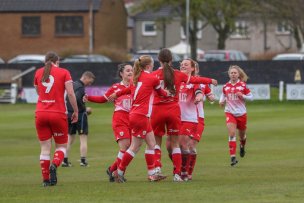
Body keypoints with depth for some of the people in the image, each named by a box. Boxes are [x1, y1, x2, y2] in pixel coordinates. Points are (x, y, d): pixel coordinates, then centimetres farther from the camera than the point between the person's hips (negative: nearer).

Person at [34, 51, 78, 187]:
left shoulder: (38, 73, 9)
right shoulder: (63, 73, 0)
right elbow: (70, 93, -7)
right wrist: (76, 111, 0)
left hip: (40, 113, 2)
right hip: (58, 114, -2)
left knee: (45, 148, 6)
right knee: (61, 145, 11)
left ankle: (46, 179, 0)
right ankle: (54, 165, -19)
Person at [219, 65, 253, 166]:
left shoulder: (243, 85, -5)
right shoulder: (226, 86, 1)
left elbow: (251, 97, -2)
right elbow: (223, 95, 18)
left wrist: (242, 96, -20)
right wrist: (221, 102, -3)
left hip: (241, 113, 0)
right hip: (230, 113, 0)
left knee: (242, 134, 17)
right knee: (232, 134, -18)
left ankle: (242, 146, 52)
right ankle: (233, 157, -18)